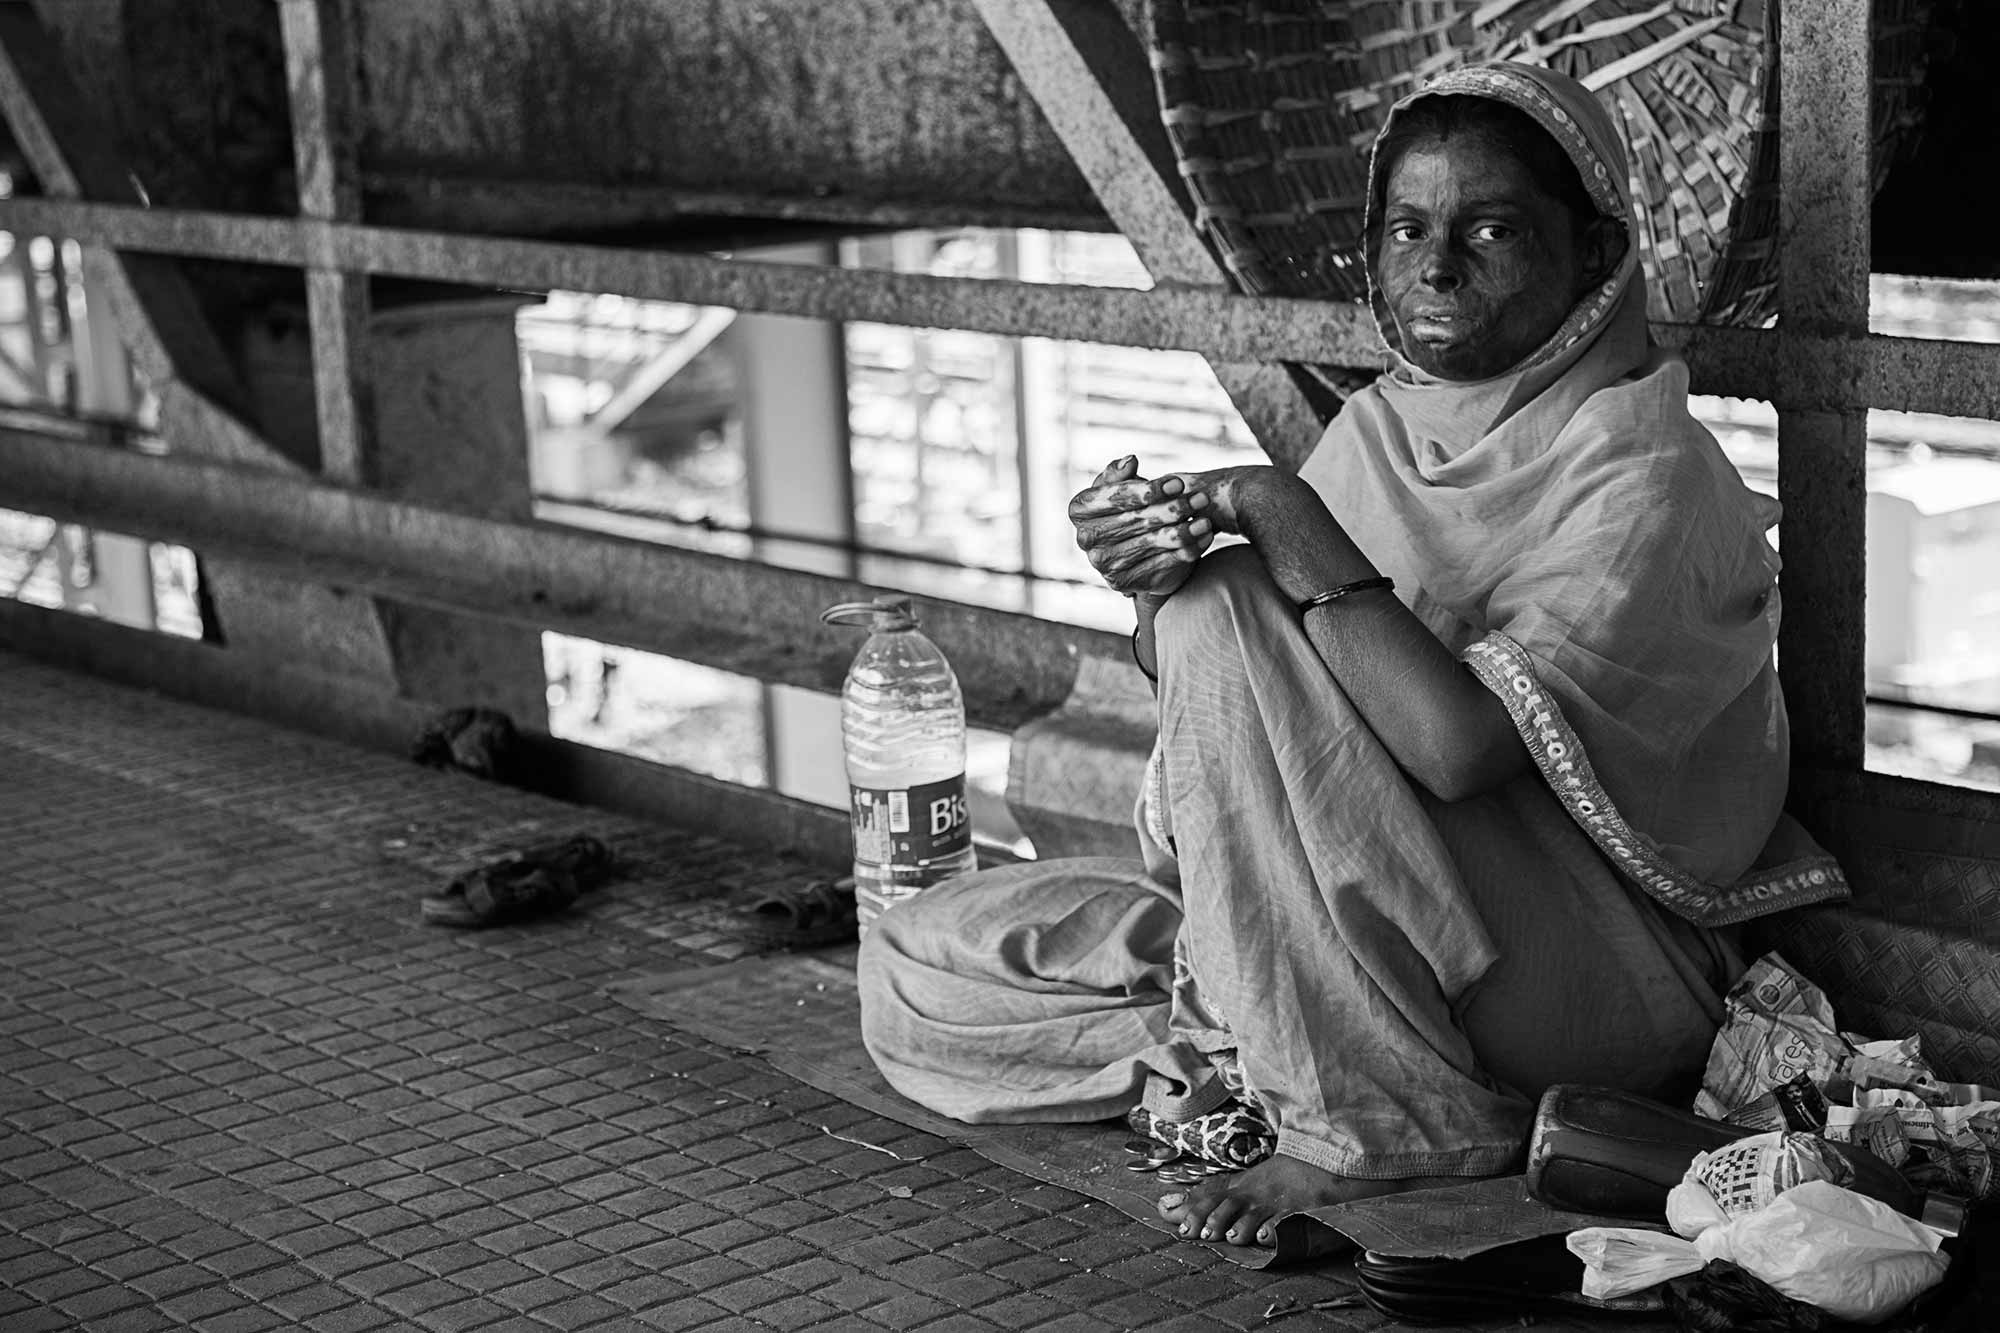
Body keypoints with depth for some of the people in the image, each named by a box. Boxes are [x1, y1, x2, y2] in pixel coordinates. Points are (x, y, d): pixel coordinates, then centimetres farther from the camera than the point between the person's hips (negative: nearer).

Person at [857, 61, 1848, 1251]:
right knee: (915, 972, 0)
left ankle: (1372, 1121, -19)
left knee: (1229, 609, -26)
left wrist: (1290, 530, -22)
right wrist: (1156, 586, -18)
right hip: (1345, 925, 8)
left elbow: (1460, 747, -30)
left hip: (1609, 988, -7)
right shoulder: (1380, 428, 8)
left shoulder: (1643, 475, -15)